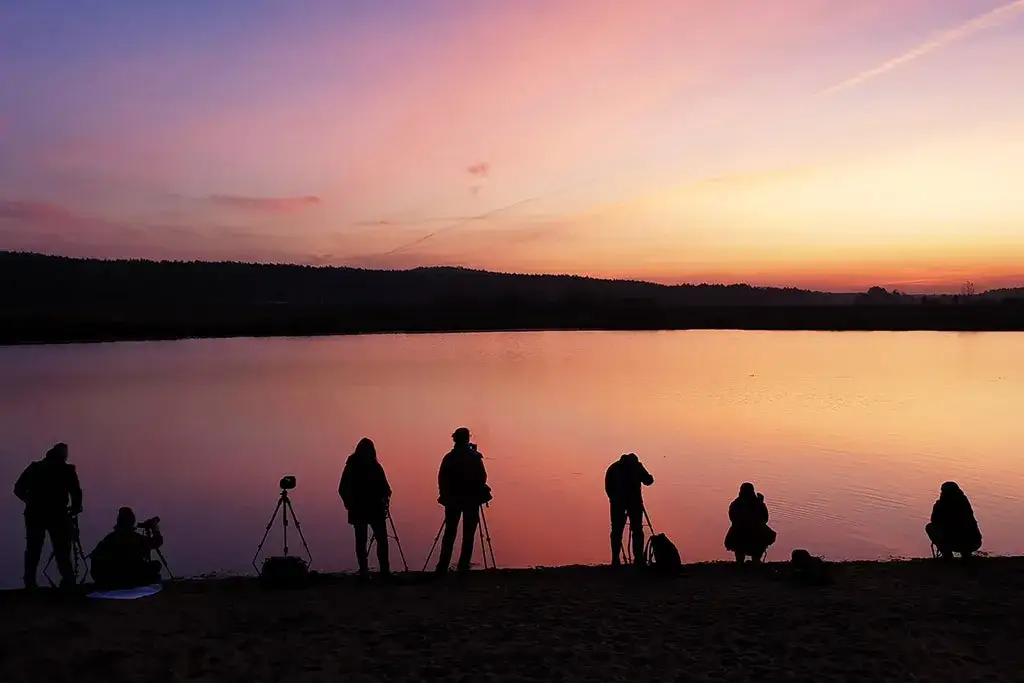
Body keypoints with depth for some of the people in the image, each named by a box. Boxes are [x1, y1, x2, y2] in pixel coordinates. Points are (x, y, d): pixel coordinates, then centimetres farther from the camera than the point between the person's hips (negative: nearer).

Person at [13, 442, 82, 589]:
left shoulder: (34, 467, 12)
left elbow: (18, 489, 10)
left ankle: (30, 583, 9)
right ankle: (68, 581, -4)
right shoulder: (67, 470, 2)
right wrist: (75, 507, 13)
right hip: (57, 515, -3)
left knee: (33, 549, 11)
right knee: (62, 550, 3)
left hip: (34, 514, 3)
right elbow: (76, 493, -4)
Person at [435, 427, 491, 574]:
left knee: (449, 533, 10)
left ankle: (442, 568, 5)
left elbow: (442, 479, 1)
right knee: (468, 535, 5)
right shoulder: (474, 457, -7)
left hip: (453, 500, 3)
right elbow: (482, 478, -6)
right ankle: (463, 567, 3)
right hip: (472, 500, -2)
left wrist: (445, 496, 11)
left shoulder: (449, 457, 1)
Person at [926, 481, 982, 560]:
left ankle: (947, 554, 8)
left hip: (954, 543, -5)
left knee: (929, 527, 17)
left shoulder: (940, 504, 0)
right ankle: (966, 553, 17)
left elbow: (934, 521, 16)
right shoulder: (964, 501, 12)